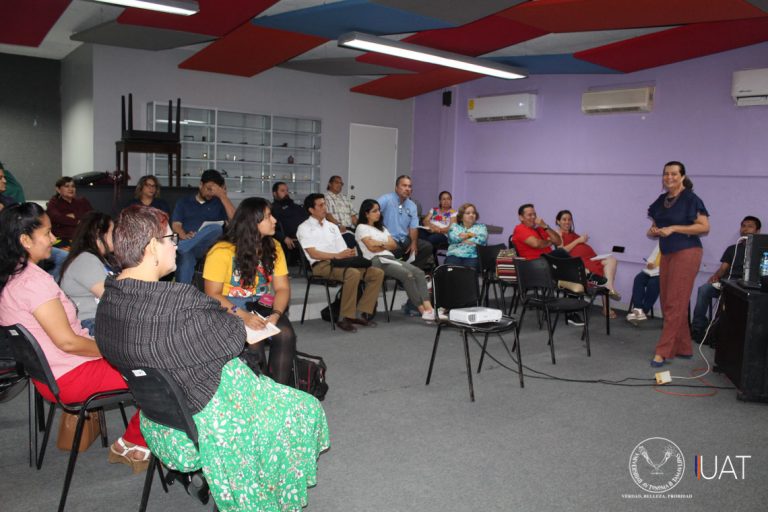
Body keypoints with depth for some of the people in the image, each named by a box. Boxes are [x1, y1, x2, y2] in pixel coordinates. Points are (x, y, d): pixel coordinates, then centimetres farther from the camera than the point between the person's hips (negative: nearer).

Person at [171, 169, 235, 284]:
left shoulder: (218, 203, 21)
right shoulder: (184, 202, 21)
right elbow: (176, 225, 8)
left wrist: (222, 195, 1)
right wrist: (184, 235, -16)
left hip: (207, 246, 1)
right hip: (188, 243, 0)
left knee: (216, 228, -32)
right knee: (186, 255, -37)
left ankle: (180, 248, -38)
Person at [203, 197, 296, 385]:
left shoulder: (273, 247, 3)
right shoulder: (222, 251, -13)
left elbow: (282, 288, 1)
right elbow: (213, 295, -14)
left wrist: (276, 314, -19)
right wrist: (243, 315, -27)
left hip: (263, 307, 4)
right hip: (230, 310, -4)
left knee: (286, 334, -26)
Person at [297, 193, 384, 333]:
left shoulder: (332, 226, 27)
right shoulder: (304, 228, 6)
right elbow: (313, 254, -8)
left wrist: (350, 254, -6)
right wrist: (337, 255, -18)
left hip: (341, 262, 7)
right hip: (322, 265, -7)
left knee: (377, 273, -13)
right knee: (353, 274, -36)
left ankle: (363, 313, -12)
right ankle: (345, 318, -27)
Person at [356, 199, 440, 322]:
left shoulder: (382, 228, 29)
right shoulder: (361, 228, 7)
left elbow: (394, 245, 17)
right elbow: (372, 248, -7)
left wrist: (380, 244, 1)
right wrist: (386, 244, 7)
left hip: (391, 258, 7)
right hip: (376, 261, -7)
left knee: (419, 272, -20)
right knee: (407, 274, -31)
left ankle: (428, 307, -36)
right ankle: (423, 311, -31)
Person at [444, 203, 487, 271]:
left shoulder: (481, 227, 20)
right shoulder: (455, 226, 23)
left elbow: (482, 240, -1)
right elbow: (452, 238, 2)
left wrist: (461, 238, 5)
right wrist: (470, 234, 6)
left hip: (472, 256, -1)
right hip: (454, 255, 1)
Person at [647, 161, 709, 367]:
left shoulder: (691, 199, -7)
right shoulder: (661, 201, 12)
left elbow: (704, 227, -13)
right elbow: (656, 227, 20)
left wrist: (674, 228, -18)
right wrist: (654, 231, -3)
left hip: (686, 253, -7)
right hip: (666, 254, 8)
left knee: (674, 304, -7)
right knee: (667, 303, 8)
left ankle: (663, 351, -5)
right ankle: (683, 348, 20)